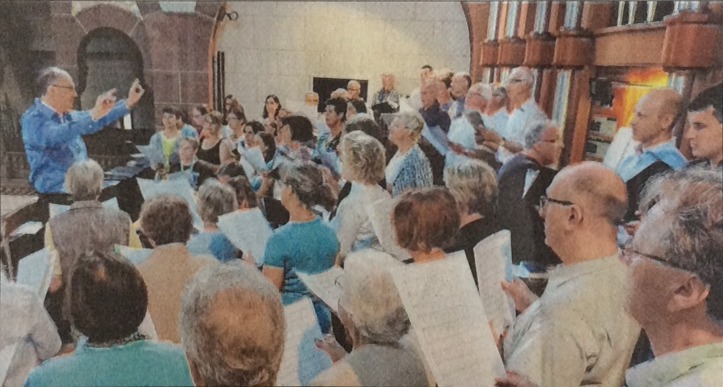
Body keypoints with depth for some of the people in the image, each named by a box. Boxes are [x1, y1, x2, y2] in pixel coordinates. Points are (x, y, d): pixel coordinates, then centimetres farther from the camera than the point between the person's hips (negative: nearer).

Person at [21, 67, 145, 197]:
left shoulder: (66, 115, 12)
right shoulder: (32, 119, -12)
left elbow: (99, 119, 24)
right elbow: (55, 137, -33)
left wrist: (128, 103, 15)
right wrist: (92, 116, -44)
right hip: (57, 189, -8)